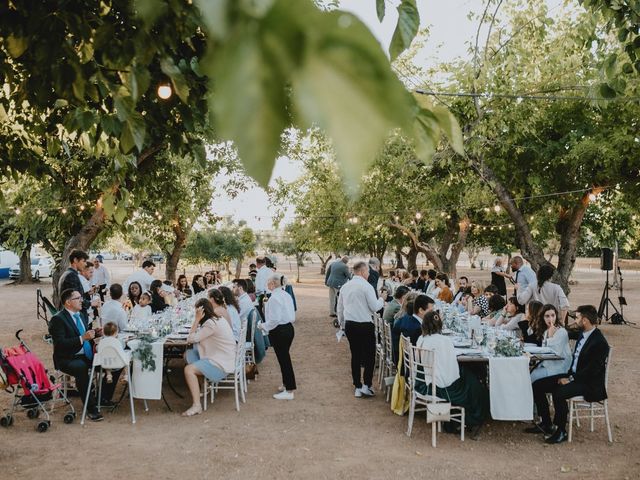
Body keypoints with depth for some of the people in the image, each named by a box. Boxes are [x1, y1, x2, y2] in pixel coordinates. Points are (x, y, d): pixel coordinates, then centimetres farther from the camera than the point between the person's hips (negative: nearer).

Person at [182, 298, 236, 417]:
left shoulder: (211, 324, -20)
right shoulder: (217, 319, 10)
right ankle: (199, 387, 23)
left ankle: (196, 406, -23)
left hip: (222, 365, -11)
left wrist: (197, 319, -15)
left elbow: (191, 339, -17)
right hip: (220, 357, 11)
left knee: (189, 369, -22)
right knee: (188, 354, 14)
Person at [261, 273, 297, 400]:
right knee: (285, 357, 20)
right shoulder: (286, 295, 8)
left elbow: (274, 320, -22)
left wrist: (264, 326, -7)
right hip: (289, 328, 9)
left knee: (283, 359, -2)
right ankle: (286, 384, 32)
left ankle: (289, 391, 4)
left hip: (279, 331, -9)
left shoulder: (274, 298, -19)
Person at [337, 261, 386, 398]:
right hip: (365, 325, -6)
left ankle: (358, 388, 15)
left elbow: (340, 308, 15)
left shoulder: (345, 287, 9)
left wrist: (342, 325, 26)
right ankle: (366, 385, 1)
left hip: (349, 325, 6)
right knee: (369, 355, 6)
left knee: (355, 355, 12)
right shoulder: (366, 286, -12)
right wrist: (382, 299, 6)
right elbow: (374, 307, -13)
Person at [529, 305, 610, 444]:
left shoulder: (599, 342, -20)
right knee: (537, 385, -1)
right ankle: (546, 424, 10)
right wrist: (568, 376, 3)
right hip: (574, 376, 9)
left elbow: (592, 370, -22)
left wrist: (571, 379, -18)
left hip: (589, 384, -9)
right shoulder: (583, 334, 8)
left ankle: (561, 431, -13)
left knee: (559, 393, -33)